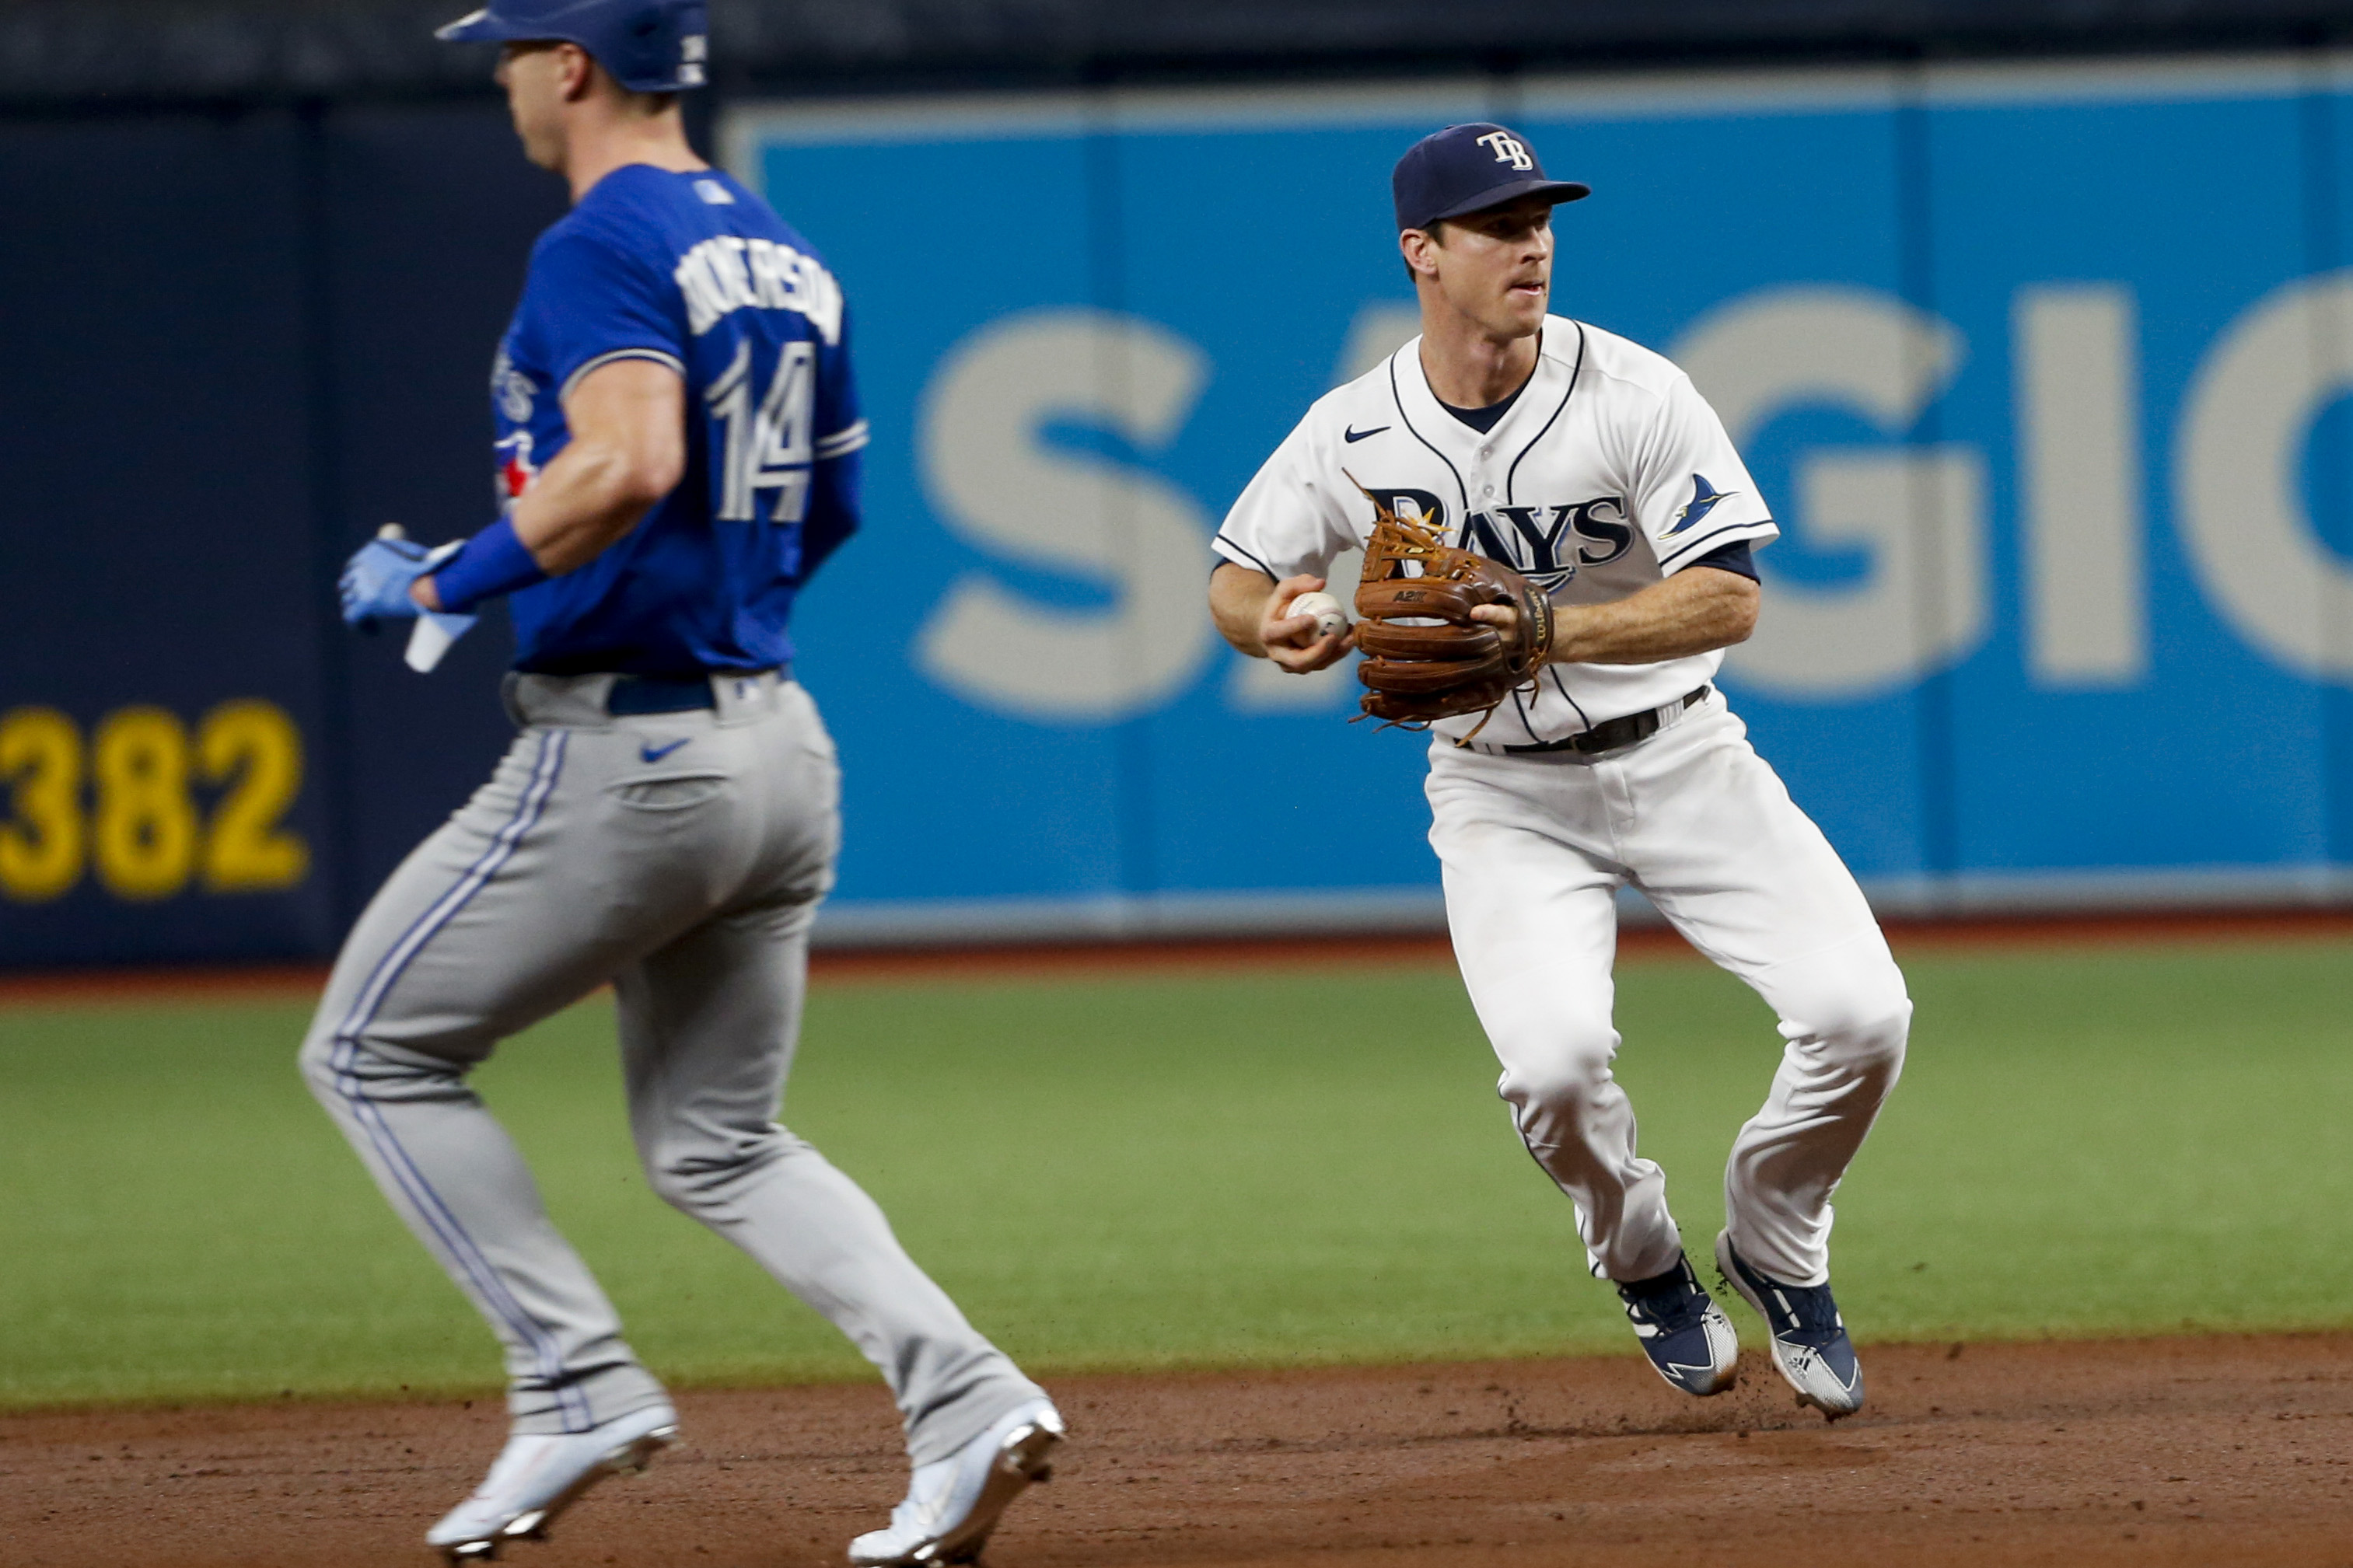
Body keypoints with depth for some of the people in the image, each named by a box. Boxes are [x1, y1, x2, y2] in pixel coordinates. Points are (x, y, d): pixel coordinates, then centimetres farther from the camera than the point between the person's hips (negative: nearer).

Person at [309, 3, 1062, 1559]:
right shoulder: (785, 256, 14)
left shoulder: (604, 248, -13)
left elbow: (631, 462, -29)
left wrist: (448, 583, -18)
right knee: (718, 1142, 17)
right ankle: (963, 1397, -2)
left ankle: (579, 1384, -2)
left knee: (375, 1053, 7)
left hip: (622, 759, -9)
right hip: (779, 747, 9)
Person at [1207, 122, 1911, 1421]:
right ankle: (1645, 1267, 9)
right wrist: (1275, 623, -19)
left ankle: (1774, 1251, 15)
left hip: (1680, 760, 0)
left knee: (1858, 1014, -15)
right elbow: (1236, 581, 5)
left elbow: (1727, 598, -19)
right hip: (1501, 790, 0)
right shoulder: (1353, 437, -9)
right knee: (1555, 1057, -25)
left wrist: (1554, 635, -33)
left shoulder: (1635, 396, -14)